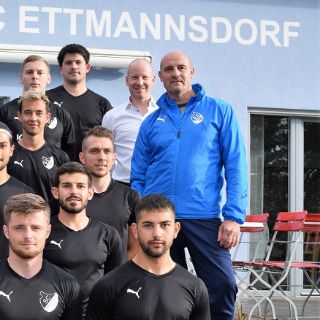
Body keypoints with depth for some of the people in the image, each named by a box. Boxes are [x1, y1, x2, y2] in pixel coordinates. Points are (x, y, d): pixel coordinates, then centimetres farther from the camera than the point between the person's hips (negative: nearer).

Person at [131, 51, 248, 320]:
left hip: (203, 217, -3)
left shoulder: (219, 111, 6)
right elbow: (138, 177, 14)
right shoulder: (151, 122, 14)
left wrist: (234, 216, -10)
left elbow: (236, 166, 0)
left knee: (223, 286, -14)